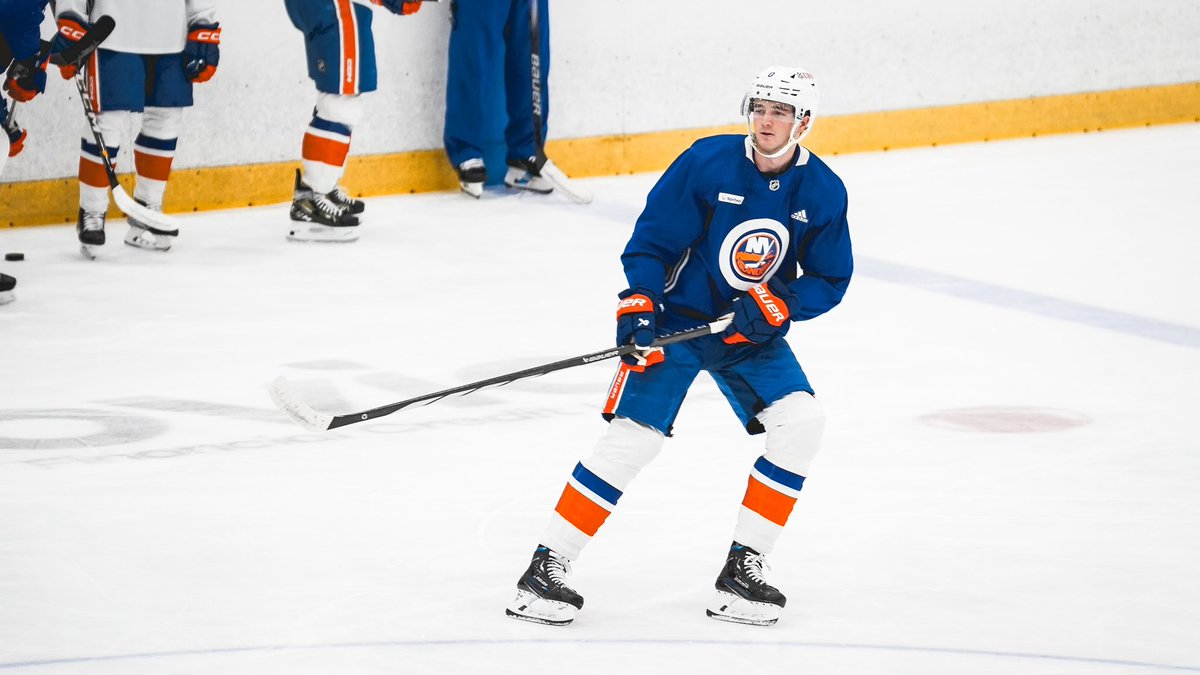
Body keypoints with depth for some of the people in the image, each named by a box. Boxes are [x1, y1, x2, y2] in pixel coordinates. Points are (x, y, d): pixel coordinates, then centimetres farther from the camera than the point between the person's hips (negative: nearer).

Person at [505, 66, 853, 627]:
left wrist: (776, 305, -18)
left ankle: (743, 568, -6)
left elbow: (829, 280, -1)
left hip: (752, 333, 3)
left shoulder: (823, 192, -7)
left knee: (801, 422, -16)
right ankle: (548, 565, -6)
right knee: (633, 435, -14)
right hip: (677, 319, -3)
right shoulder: (706, 162, -15)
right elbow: (651, 241, -10)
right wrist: (637, 309, -22)